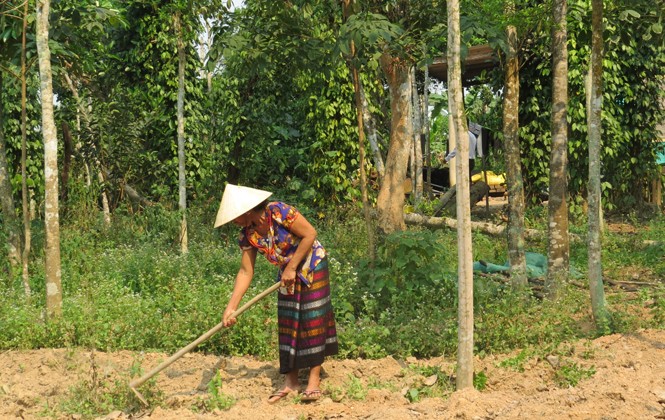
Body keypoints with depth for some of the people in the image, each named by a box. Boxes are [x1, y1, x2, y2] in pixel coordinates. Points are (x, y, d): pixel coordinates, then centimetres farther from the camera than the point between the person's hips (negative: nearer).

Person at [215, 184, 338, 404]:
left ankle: (314, 380, -2)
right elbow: (245, 272, -5)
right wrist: (231, 307, -10)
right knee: (288, 323, 5)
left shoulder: (279, 212, -27)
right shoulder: (248, 234, -8)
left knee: (313, 320, -5)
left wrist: (292, 267, -19)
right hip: (288, 273, 6)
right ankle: (291, 381, 12)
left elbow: (310, 234, -23)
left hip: (312, 266, -6)